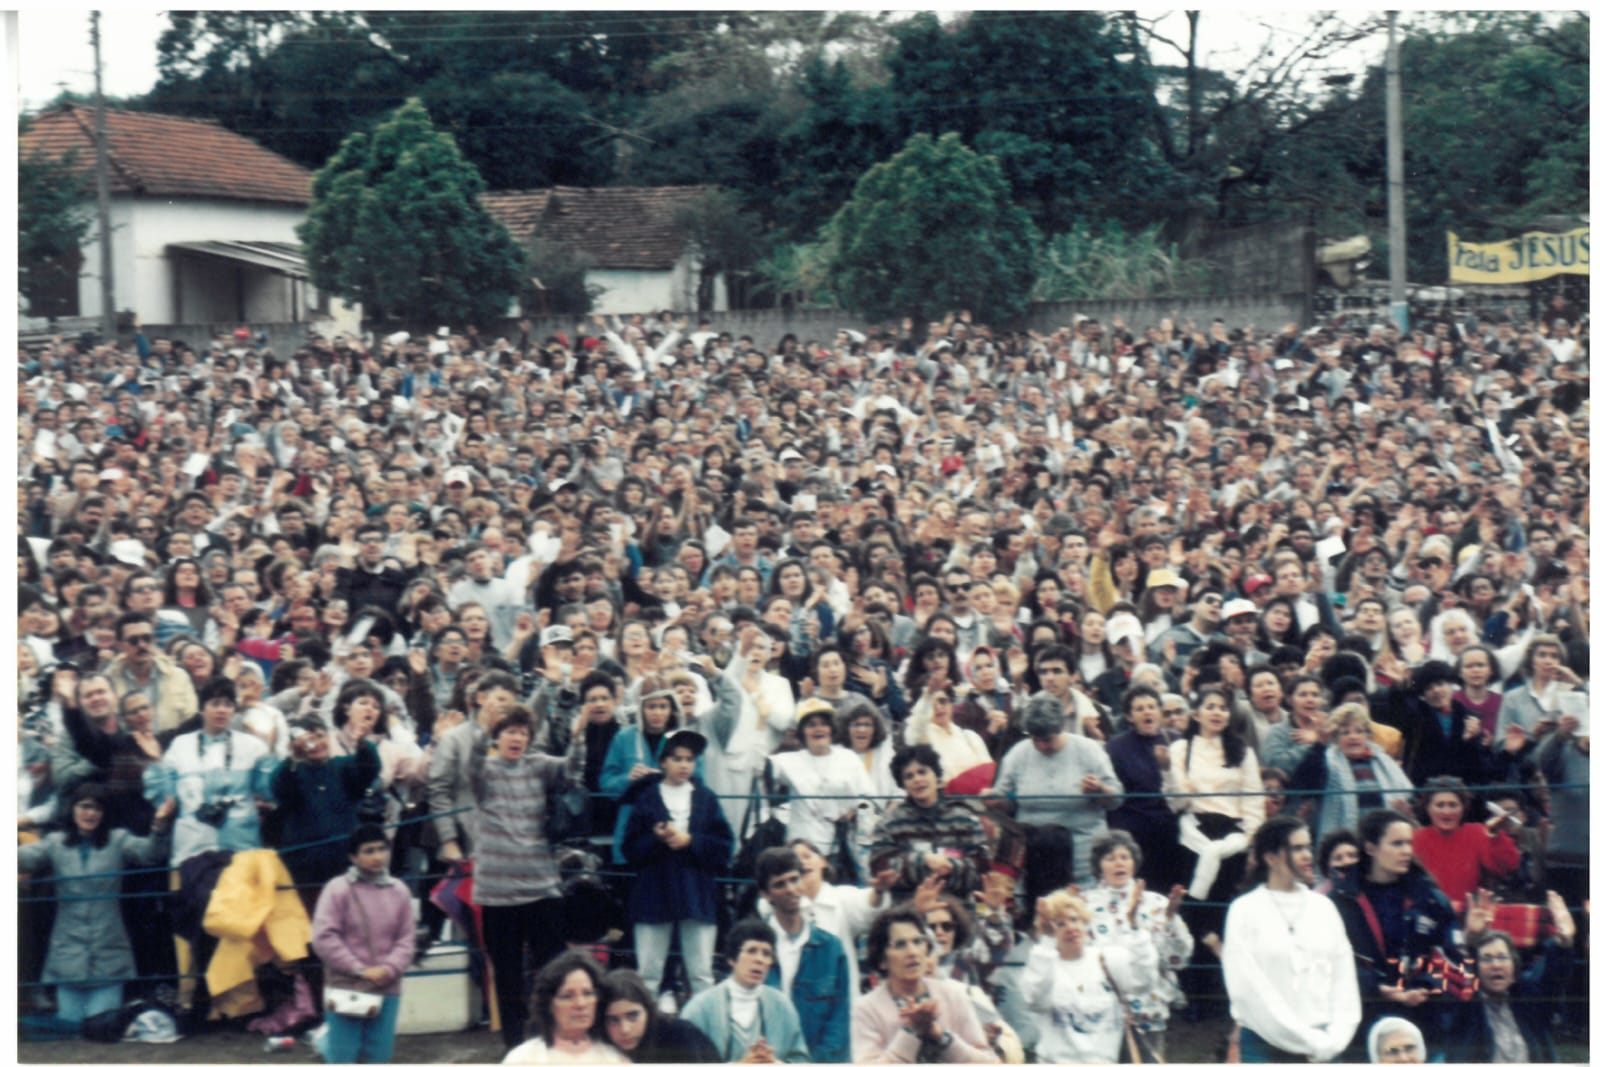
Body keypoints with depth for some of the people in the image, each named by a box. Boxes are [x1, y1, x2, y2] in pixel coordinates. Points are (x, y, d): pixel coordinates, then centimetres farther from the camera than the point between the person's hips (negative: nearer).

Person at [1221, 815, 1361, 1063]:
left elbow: (1344, 978, 9)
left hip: (1323, 1048, 4)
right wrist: (1309, 1040, -9)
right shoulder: (1245, 911, -2)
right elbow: (1250, 989, -8)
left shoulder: (1323, 907, 11)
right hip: (1266, 1046, -4)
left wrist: (1334, 1038, -5)